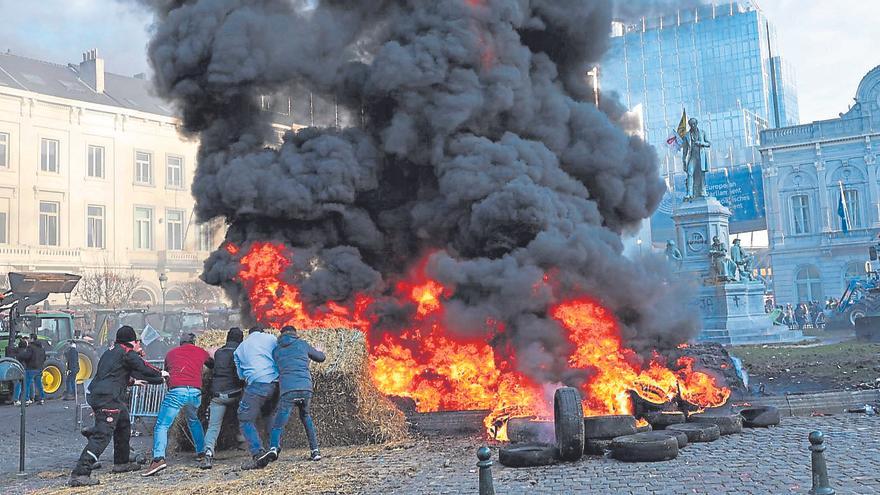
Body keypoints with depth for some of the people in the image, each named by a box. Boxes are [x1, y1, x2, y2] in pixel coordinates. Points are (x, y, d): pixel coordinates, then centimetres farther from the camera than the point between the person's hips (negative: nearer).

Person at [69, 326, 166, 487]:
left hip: (97, 394, 10)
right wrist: (160, 374, 15)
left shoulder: (111, 351, 20)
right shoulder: (126, 352, -6)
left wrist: (132, 381, 49)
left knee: (123, 426, 25)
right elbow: (143, 367, -4)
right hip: (108, 399, -10)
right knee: (102, 435, -13)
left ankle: (121, 463, 37)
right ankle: (79, 474, -20)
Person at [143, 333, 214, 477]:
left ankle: (158, 458, -24)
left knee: (162, 425, -4)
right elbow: (213, 365, 38)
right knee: (193, 421, 30)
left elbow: (166, 373, 30)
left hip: (176, 391, -2)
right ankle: (201, 452, 30)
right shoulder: (201, 352, 22)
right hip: (195, 392, 3)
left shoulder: (171, 353, 22)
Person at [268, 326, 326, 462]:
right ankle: (315, 450, 16)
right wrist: (319, 351, 47)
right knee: (305, 417, 22)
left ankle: (273, 447, -27)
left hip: (287, 389, -1)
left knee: (279, 421, -2)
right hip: (306, 388, 1)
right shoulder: (302, 344, 17)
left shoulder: (276, 350, 19)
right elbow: (321, 358, 27)